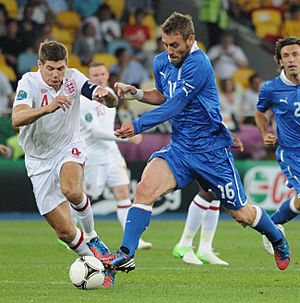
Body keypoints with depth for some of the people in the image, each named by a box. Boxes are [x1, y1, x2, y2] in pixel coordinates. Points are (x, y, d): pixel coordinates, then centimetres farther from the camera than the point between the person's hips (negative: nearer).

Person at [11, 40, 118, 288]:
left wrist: (106, 95, -34)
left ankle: (91, 237, -7)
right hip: (40, 162, 0)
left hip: (70, 149, 0)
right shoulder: (29, 82, -18)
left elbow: (112, 103, -10)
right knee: (64, 232, -5)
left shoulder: (73, 78, -9)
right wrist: (48, 108, -51)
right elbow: (17, 119, -35)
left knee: (72, 191, -35)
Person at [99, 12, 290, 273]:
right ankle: (126, 255, -20)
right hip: (179, 147, 6)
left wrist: (138, 126, -29)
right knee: (145, 189, -20)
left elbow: (174, 106, -26)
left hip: (211, 150, -6)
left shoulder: (198, 65, -22)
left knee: (242, 214, 8)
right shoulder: (161, 62, 3)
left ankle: (278, 240, 38)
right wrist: (136, 93, 3)